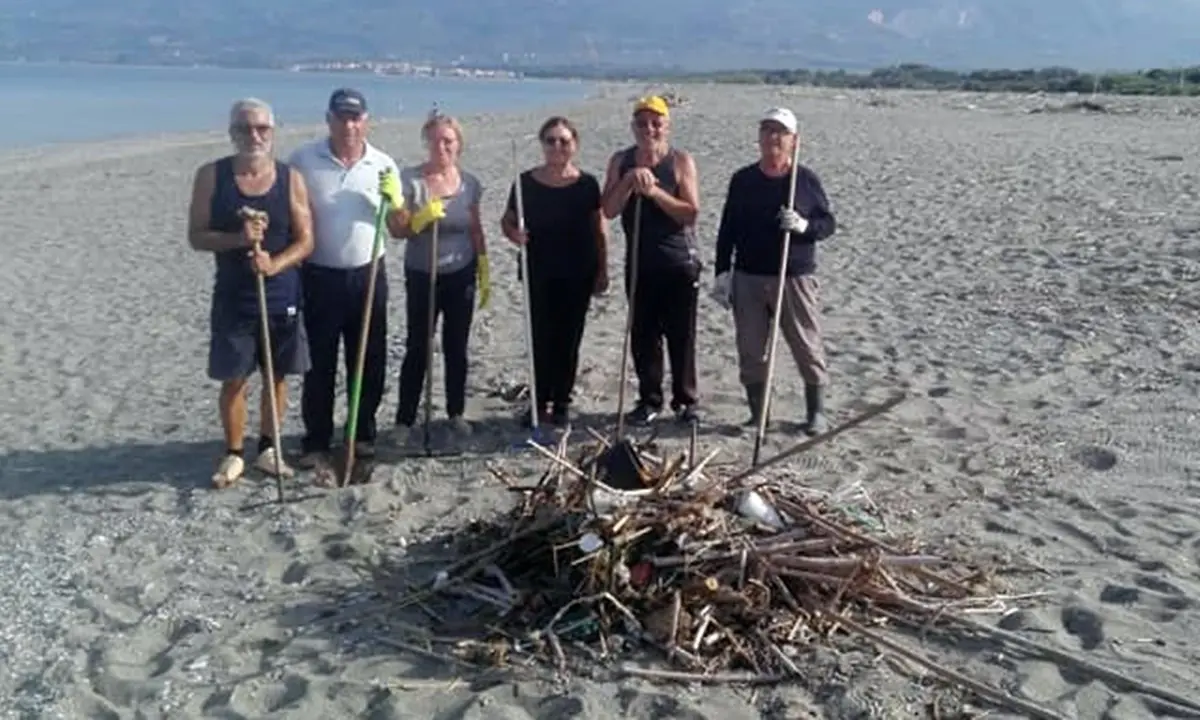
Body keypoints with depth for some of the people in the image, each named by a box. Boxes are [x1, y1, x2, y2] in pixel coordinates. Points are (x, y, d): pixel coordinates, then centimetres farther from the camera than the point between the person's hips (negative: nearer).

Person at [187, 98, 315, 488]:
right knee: (233, 379, 5)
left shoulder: (291, 179, -3)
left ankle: (267, 448, 26)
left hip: (282, 297, 1)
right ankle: (233, 454, 21)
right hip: (232, 298, -1)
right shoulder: (211, 176, -3)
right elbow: (196, 236, -4)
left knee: (277, 376, 10)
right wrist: (237, 239, -23)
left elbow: (305, 241, -4)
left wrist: (274, 264, -23)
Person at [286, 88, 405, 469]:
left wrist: (395, 201, -15)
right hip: (318, 277, -2)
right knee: (319, 364, 6)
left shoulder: (384, 165, 1)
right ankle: (316, 440, 18)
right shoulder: (303, 159, -4)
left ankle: (363, 433, 25)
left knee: (369, 361, 10)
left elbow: (399, 231, 5)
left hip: (368, 275, 2)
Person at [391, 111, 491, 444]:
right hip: (421, 277, -3)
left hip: (461, 276, 3)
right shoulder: (410, 179, -10)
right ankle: (405, 420, 10)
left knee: (456, 347, 11)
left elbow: (476, 230, 9)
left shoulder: (469, 182, 1)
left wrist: (485, 274, 8)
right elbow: (399, 231, -10)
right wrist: (422, 218, -29)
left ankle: (456, 412, 25)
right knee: (417, 349, 0)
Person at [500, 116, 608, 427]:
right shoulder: (527, 182, -1)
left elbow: (599, 231, 3)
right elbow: (507, 220, 7)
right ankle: (540, 402, 16)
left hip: (577, 275, 0)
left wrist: (602, 270, 1)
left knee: (568, 339, 6)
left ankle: (561, 402, 18)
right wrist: (514, 234, -15)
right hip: (538, 273, 0)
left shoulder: (587, 184, -1)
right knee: (541, 337, 3)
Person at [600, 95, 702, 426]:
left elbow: (691, 213, -13)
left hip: (679, 264, -3)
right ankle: (649, 400, 21)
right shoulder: (621, 161, 4)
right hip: (639, 264, 3)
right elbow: (609, 210, -4)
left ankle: (685, 401, 16)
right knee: (643, 336, 9)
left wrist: (654, 191, -23)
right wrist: (629, 181, -19)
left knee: (681, 336, 4)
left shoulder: (681, 160, -6)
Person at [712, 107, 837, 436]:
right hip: (748, 279, 2)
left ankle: (815, 412, 19)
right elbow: (727, 229, 8)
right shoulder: (742, 180, 6)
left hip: (796, 278, -2)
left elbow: (829, 222, 5)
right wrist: (722, 273, 2)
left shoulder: (806, 180, 0)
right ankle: (757, 414, 20)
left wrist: (805, 226, -17)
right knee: (751, 351, 7)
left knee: (807, 346, 4)